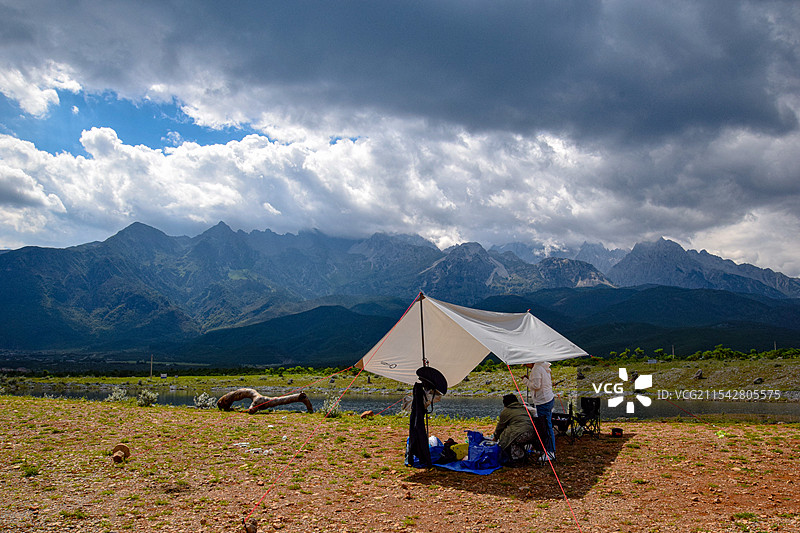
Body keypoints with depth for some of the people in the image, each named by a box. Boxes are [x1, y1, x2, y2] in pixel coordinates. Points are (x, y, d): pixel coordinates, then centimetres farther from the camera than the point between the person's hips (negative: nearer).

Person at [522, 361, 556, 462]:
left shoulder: (536, 369, -16)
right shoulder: (544, 367, 14)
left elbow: (536, 386, -21)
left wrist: (525, 380, -7)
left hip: (543, 401, -10)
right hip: (549, 398, 10)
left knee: (547, 427, -6)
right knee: (546, 426, 16)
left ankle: (550, 453, -2)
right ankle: (545, 448, 25)